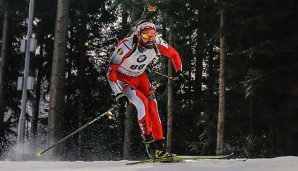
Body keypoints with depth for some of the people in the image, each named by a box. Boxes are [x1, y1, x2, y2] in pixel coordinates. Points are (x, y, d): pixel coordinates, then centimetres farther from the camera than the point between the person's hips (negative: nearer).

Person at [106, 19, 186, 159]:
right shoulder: (127, 46, -34)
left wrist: (179, 73, -4)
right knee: (142, 103, -25)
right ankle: (149, 142, -11)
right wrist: (118, 94, -36)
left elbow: (174, 54, 2)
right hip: (122, 78, -5)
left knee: (152, 108, -8)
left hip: (140, 77, 5)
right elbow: (110, 71, -31)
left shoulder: (157, 43, -20)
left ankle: (160, 147, -2)